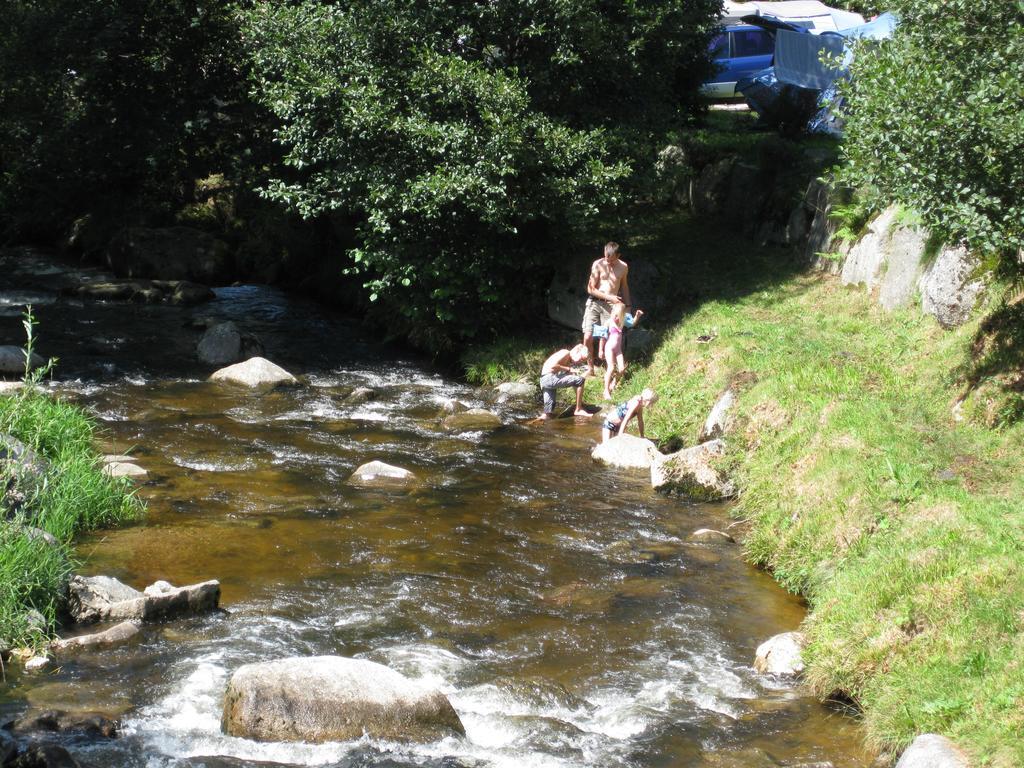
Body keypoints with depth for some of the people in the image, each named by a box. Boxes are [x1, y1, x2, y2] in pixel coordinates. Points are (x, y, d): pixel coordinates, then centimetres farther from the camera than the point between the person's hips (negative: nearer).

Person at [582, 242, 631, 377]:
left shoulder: (623, 267, 4)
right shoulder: (598, 265, -5)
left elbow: (624, 286, 20)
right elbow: (591, 289, -6)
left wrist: (627, 305, 18)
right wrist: (610, 297, -12)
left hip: (610, 306, 1)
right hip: (594, 303, -1)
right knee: (588, 337, -8)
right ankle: (590, 369, 5)